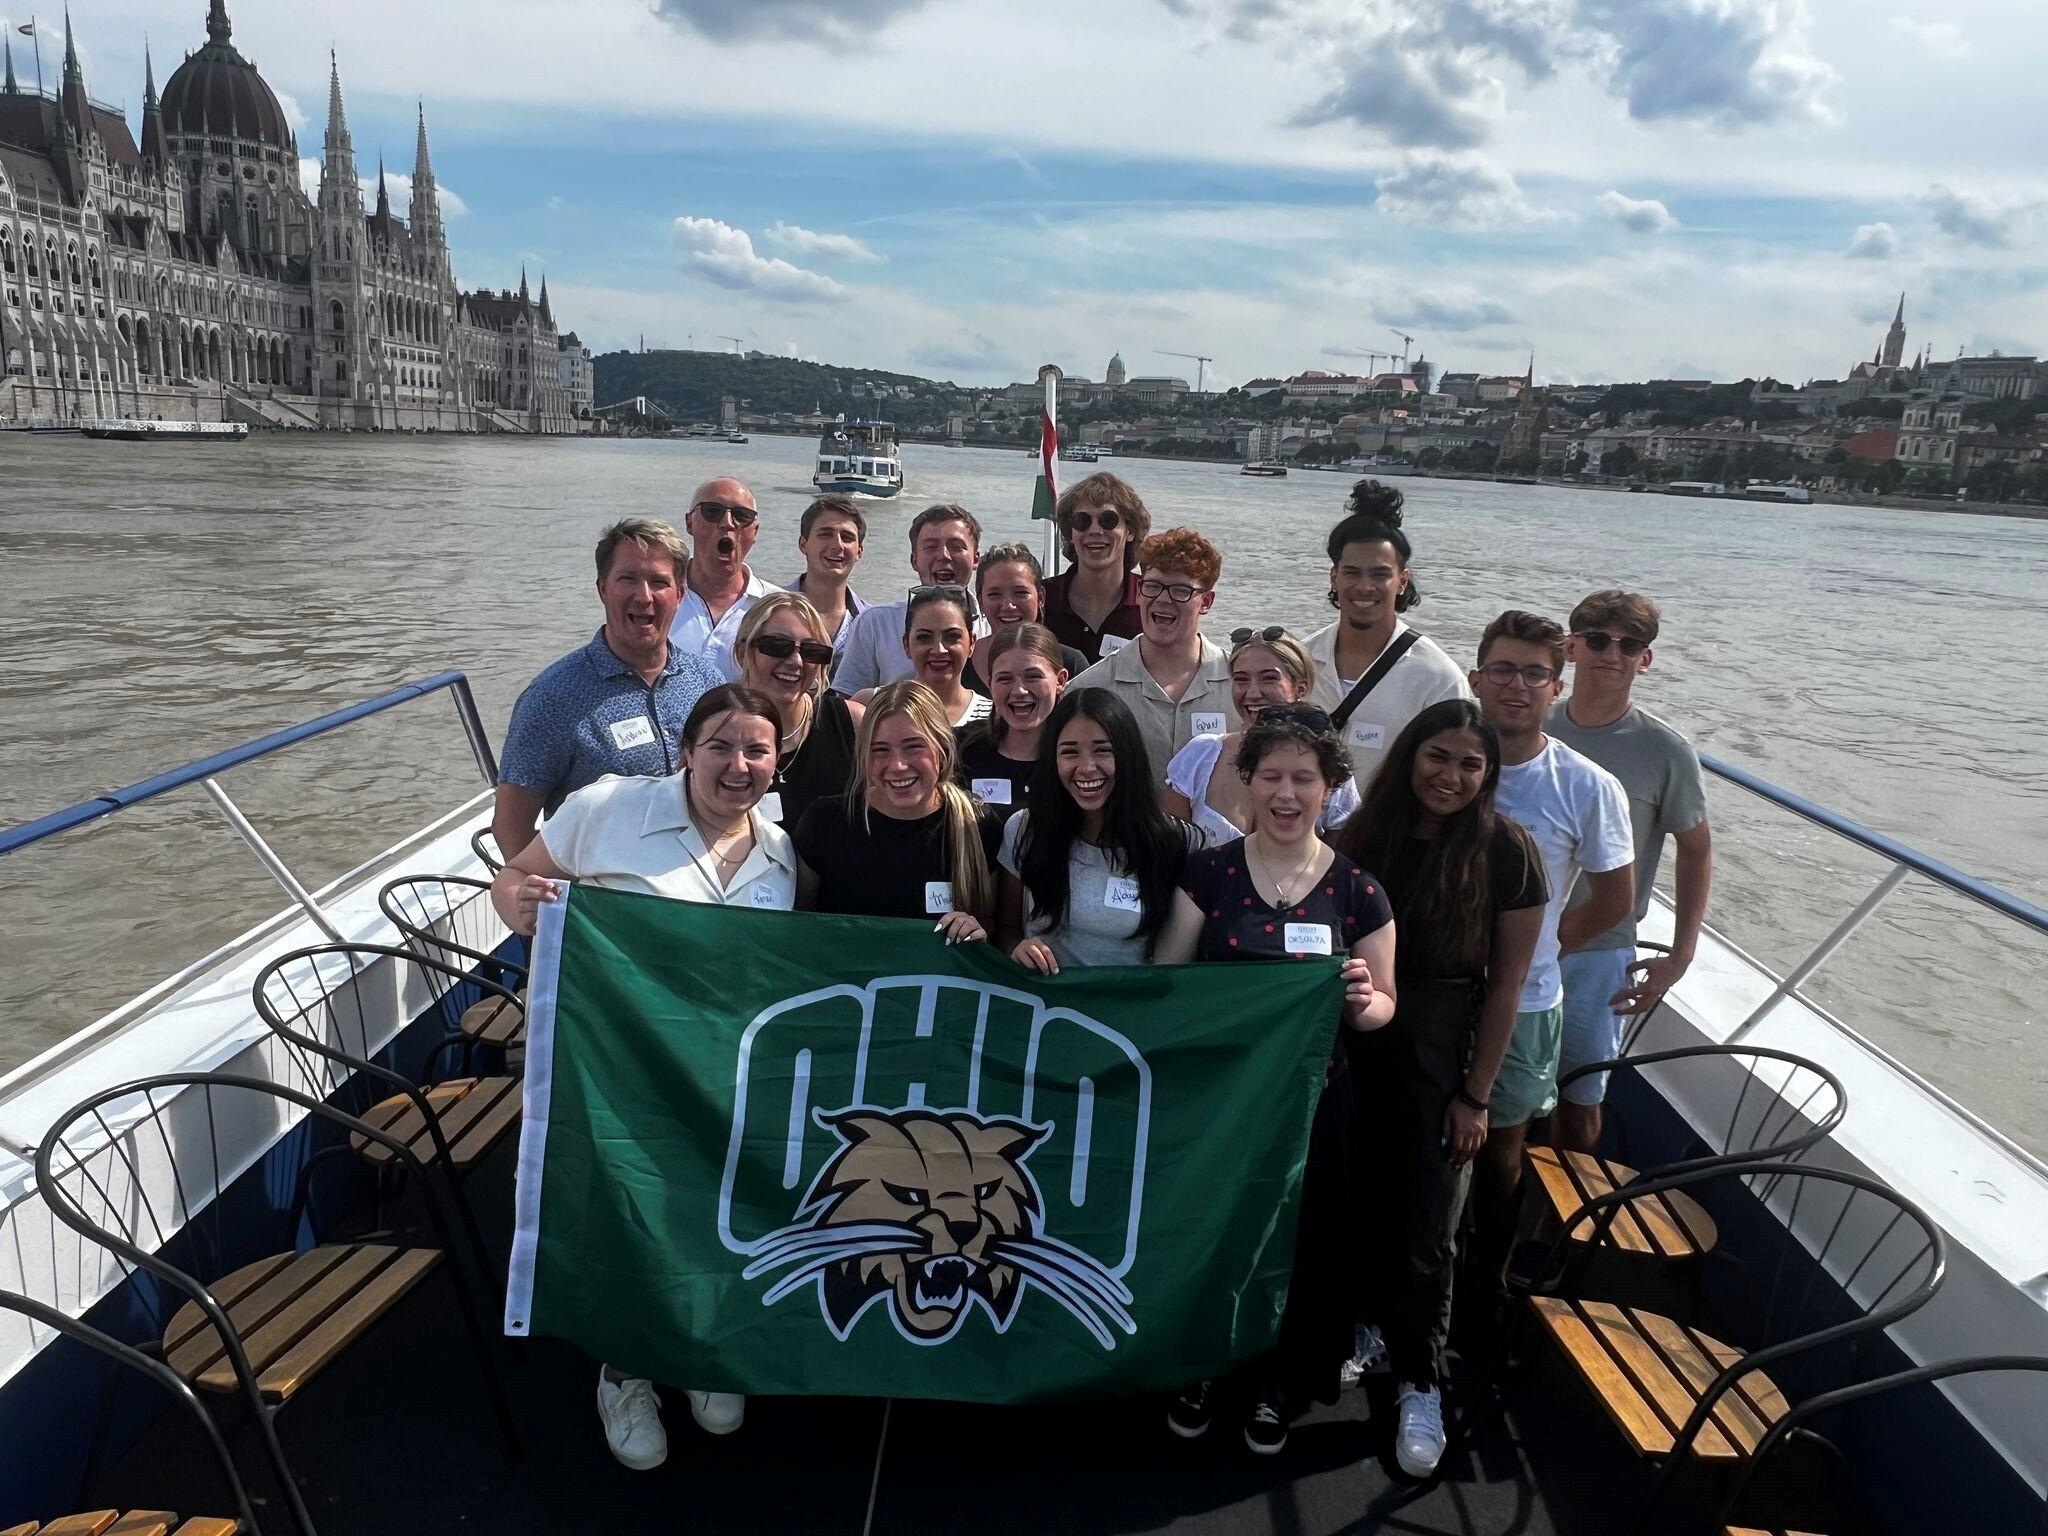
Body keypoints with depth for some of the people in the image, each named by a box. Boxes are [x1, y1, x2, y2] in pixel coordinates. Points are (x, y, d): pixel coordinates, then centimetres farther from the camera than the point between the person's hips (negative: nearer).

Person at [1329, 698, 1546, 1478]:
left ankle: (1419, 1382, 25)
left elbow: (1505, 986, -8)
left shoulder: (1506, 852, -11)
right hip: (1356, 1050, 2)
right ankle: (1368, 1328, 39)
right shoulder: (1362, 834, -5)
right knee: (1359, 1205, 13)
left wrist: (1475, 1096, -8)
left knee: (1426, 1227, 6)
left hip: (1441, 1060, -2)